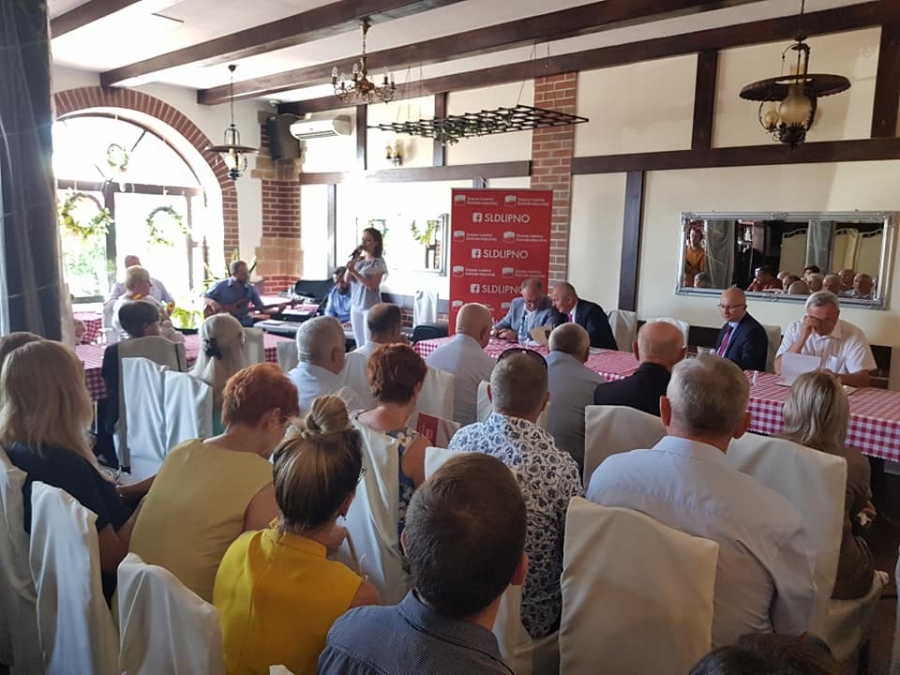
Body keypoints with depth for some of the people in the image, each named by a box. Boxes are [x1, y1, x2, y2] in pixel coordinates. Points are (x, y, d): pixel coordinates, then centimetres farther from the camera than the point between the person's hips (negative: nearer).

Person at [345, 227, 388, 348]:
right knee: (359, 343, 12)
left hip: (371, 307, -6)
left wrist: (354, 271, -22)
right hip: (355, 306, 6)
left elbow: (372, 285, -17)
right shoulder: (358, 260, 9)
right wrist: (354, 259, -5)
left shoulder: (378, 262, -9)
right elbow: (346, 279, 2)